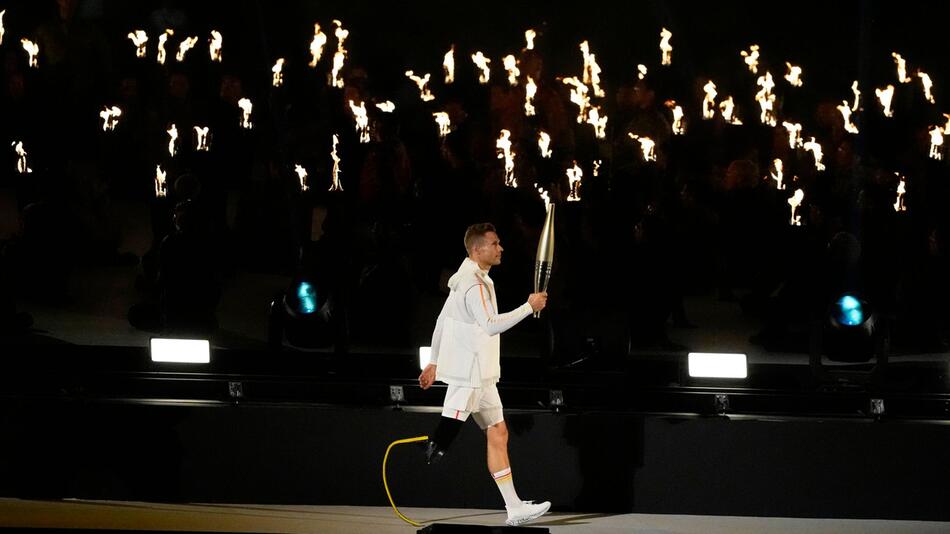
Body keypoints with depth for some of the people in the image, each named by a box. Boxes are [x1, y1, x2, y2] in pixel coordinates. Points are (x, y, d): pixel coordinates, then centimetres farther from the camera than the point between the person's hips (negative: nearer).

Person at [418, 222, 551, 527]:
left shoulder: (469, 279, 16)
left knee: (498, 433, 9)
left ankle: (514, 507, 10)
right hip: (466, 376, -10)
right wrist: (529, 307, -21)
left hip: (480, 376, 11)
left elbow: (441, 322, 22)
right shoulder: (474, 284, -16)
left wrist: (434, 362, 26)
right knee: (449, 428, -13)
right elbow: (491, 325, -28)